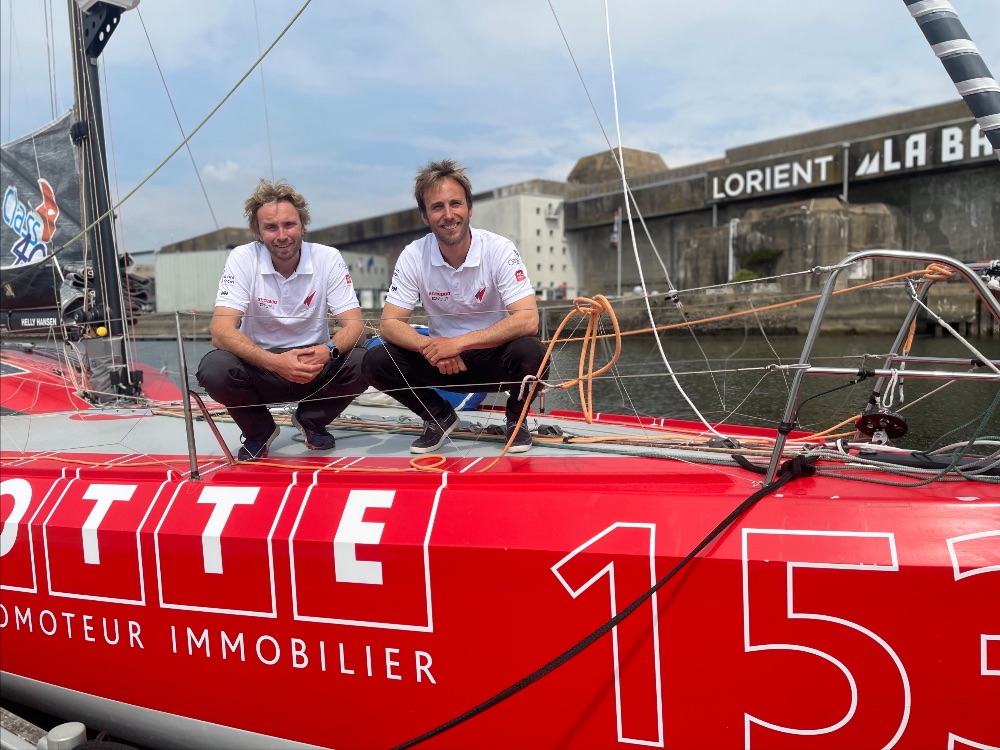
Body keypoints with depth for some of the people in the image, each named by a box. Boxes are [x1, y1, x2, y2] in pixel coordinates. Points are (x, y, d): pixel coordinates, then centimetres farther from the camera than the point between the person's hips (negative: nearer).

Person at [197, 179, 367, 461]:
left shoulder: (328, 258, -9)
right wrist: (275, 362, -39)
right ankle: (260, 431, 2)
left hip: (314, 365, 1)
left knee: (363, 363, -28)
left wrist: (328, 351, -37)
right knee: (213, 368, -31)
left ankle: (311, 421, 4)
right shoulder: (242, 259, -12)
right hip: (261, 364, -1)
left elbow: (355, 326, -13)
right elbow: (221, 331, -22)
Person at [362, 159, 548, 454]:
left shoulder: (500, 250, -17)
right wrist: (428, 346, -31)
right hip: (442, 359, 2)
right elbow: (390, 323, -10)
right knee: (376, 361, -20)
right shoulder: (413, 256, -10)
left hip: (495, 355, -2)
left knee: (529, 352, -35)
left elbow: (528, 320, -26)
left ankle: (516, 417, 0)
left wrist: (458, 342, -32)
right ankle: (440, 417, 7)